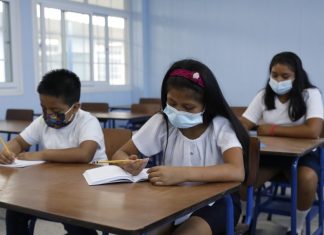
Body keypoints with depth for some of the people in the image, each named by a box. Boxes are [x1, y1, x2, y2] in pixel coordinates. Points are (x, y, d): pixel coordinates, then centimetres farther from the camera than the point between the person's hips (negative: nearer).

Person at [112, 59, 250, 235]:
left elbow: (237, 172, -31)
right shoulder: (161, 122, -6)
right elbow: (120, 154, 0)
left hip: (215, 201, -2)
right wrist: (128, 163, -25)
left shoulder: (220, 126, -15)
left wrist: (182, 173, -42)